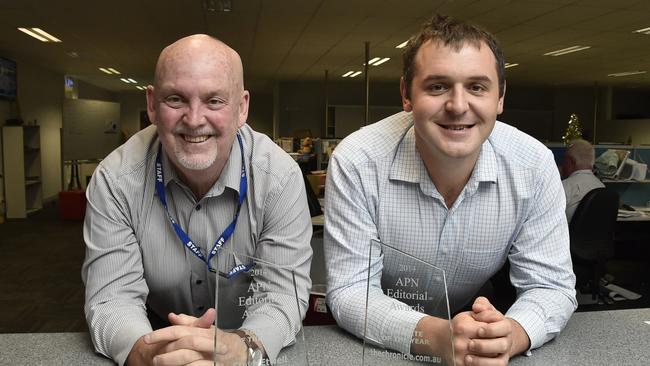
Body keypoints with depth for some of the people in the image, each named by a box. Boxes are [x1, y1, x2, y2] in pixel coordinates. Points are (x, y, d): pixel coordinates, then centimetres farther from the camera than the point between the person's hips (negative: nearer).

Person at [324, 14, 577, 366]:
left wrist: (511, 334, -30)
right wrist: (436, 337, -34)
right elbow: (349, 291, -18)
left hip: (473, 319, 2)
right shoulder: (356, 162, -21)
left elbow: (551, 285, -9)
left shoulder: (534, 165, -14)